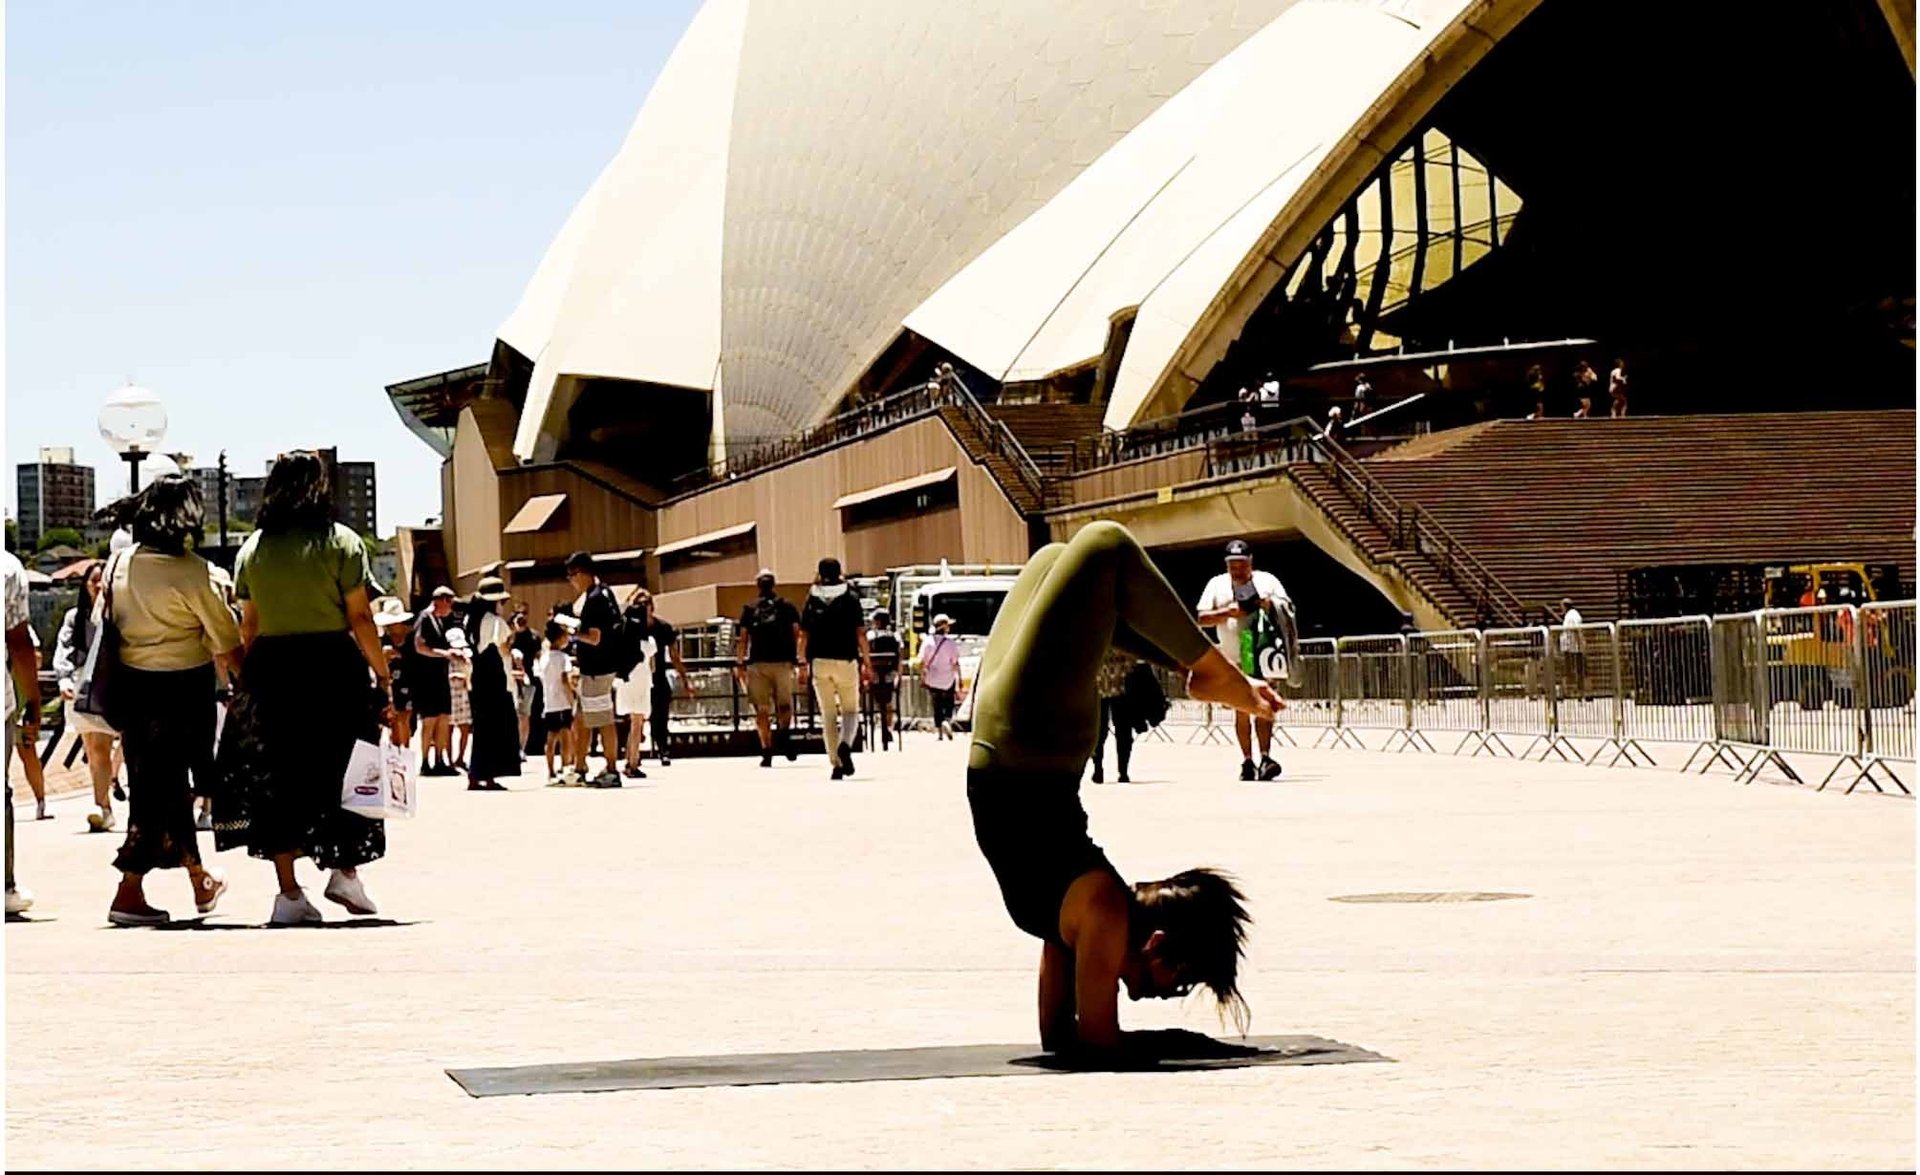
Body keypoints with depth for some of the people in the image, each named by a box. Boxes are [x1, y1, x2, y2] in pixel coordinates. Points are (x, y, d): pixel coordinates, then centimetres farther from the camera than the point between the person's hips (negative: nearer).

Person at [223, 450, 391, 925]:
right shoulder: (342, 543, -4)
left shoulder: (252, 549, 6)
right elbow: (360, 619, -8)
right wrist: (384, 678, -5)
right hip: (333, 667, -3)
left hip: (271, 668, 3)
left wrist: (246, 681, 13)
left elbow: (248, 625, 7)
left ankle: (288, 891, 6)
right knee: (343, 771, 12)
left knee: (277, 779, 7)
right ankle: (344, 872, 8)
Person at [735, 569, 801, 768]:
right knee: (784, 704, 9)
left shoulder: (750, 609, 10)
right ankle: (785, 731, -21)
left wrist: (739, 664, 9)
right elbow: (797, 634, 4)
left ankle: (766, 752, 0)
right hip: (783, 661, 0)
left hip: (757, 662, 0)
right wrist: (801, 661, 6)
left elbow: (743, 639, 6)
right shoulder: (787, 606, 9)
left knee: (762, 710, 4)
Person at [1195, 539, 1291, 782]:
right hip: (1233, 659, 2)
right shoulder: (1217, 585, 8)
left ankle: (1265, 757, -22)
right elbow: (1201, 618, 1)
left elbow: (1288, 608, 3)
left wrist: (1272, 604, -18)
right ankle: (1247, 761, 11)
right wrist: (1227, 612, -15)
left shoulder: (1267, 581, 6)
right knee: (1242, 710, 6)